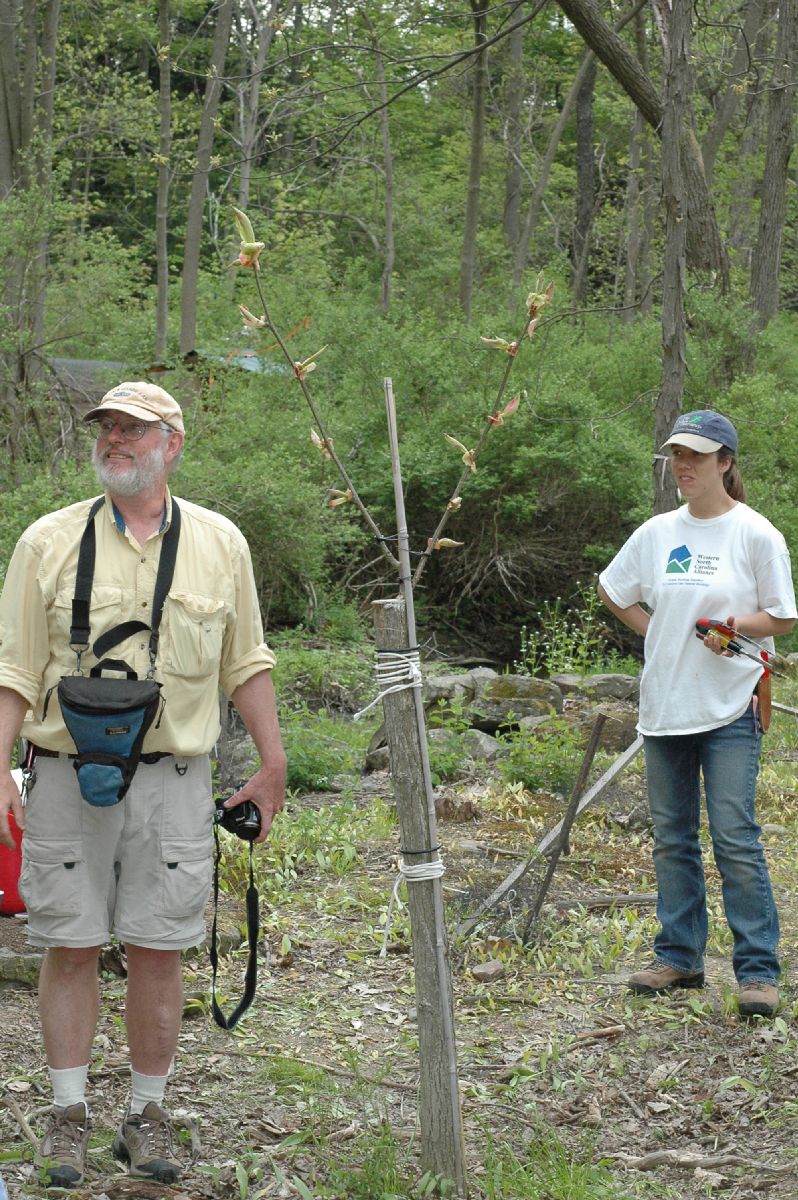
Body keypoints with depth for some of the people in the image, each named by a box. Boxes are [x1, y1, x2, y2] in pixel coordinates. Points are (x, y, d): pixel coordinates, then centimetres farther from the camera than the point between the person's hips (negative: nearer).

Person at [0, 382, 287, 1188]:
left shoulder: (220, 544, 6)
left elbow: (246, 664, 12)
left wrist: (272, 765, 10)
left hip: (173, 780, 1)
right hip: (68, 778, 0)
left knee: (158, 951, 4)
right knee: (69, 947, 4)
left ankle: (147, 1117, 16)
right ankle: (68, 1115, 15)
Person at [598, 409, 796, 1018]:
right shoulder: (658, 533, 8)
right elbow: (612, 590, 22)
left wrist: (736, 625, -19)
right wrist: (659, 631, 9)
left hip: (729, 709, -5)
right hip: (664, 707, 5)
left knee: (736, 839, -8)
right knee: (672, 838, 11)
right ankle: (679, 957, 21)